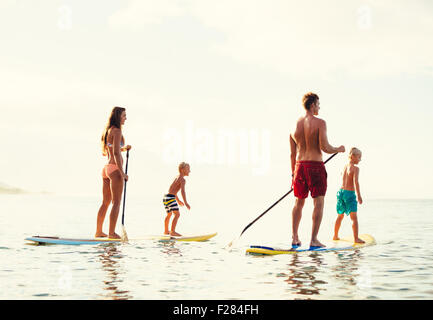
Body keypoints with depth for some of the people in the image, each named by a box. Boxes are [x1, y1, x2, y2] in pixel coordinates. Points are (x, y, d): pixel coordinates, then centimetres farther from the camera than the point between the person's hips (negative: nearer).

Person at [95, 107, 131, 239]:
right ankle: (112, 233, -7)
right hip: (114, 169, -9)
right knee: (116, 203, -5)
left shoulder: (107, 131, 17)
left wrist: (123, 149, 20)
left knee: (105, 202, 13)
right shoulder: (117, 131, -11)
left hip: (106, 168, 9)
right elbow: (116, 154, -18)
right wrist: (122, 173, -18)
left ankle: (98, 232, 17)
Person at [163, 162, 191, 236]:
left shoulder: (177, 177, 20)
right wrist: (186, 203, -29)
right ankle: (173, 231, -22)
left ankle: (166, 231, 40)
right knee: (177, 214, -15)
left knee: (169, 214, 26)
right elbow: (182, 191, -24)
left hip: (166, 197, 10)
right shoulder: (182, 179, -10)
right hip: (170, 198, -10)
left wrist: (178, 200, 38)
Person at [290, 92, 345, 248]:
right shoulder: (319, 123, -9)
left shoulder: (295, 124, 8)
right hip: (315, 165, -5)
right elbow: (325, 147, -15)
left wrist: (293, 173, 19)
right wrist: (339, 149, 4)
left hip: (299, 165, 5)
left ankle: (294, 238, 16)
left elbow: (292, 153, 11)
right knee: (318, 203, 0)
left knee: (299, 203, 15)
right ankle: (314, 240, -4)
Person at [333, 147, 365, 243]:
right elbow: (356, 181, -21)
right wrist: (359, 195, -22)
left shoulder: (344, 167, 11)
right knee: (354, 217, -7)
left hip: (341, 191, 7)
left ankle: (335, 236, 30)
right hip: (350, 193, -7)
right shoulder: (355, 168, -11)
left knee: (340, 215, 21)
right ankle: (356, 238, -13)